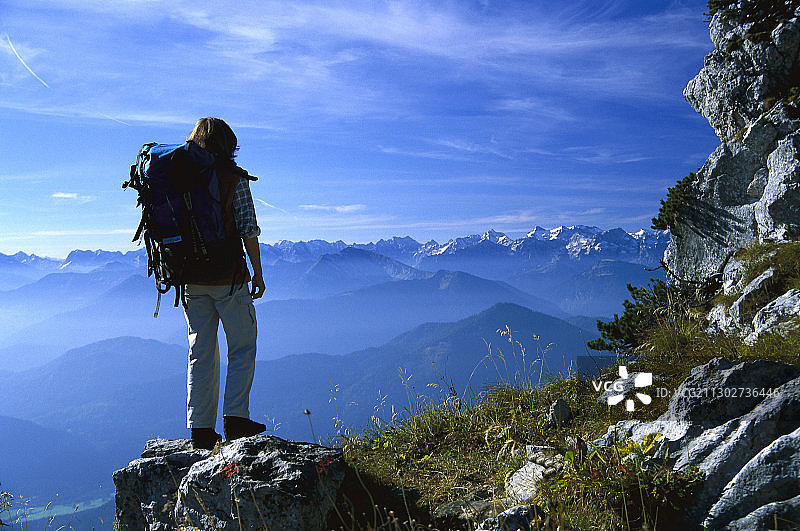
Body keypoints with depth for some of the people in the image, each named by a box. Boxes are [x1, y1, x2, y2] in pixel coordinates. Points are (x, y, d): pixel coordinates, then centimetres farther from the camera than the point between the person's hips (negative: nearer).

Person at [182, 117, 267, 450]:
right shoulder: (234, 178, -7)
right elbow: (248, 230, -10)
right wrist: (257, 272, -2)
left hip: (191, 281, 5)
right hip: (228, 278, -5)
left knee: (200, 352, 11)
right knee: (242, 347, 9)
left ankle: (201, 429, 12)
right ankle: (235, 418, 3)